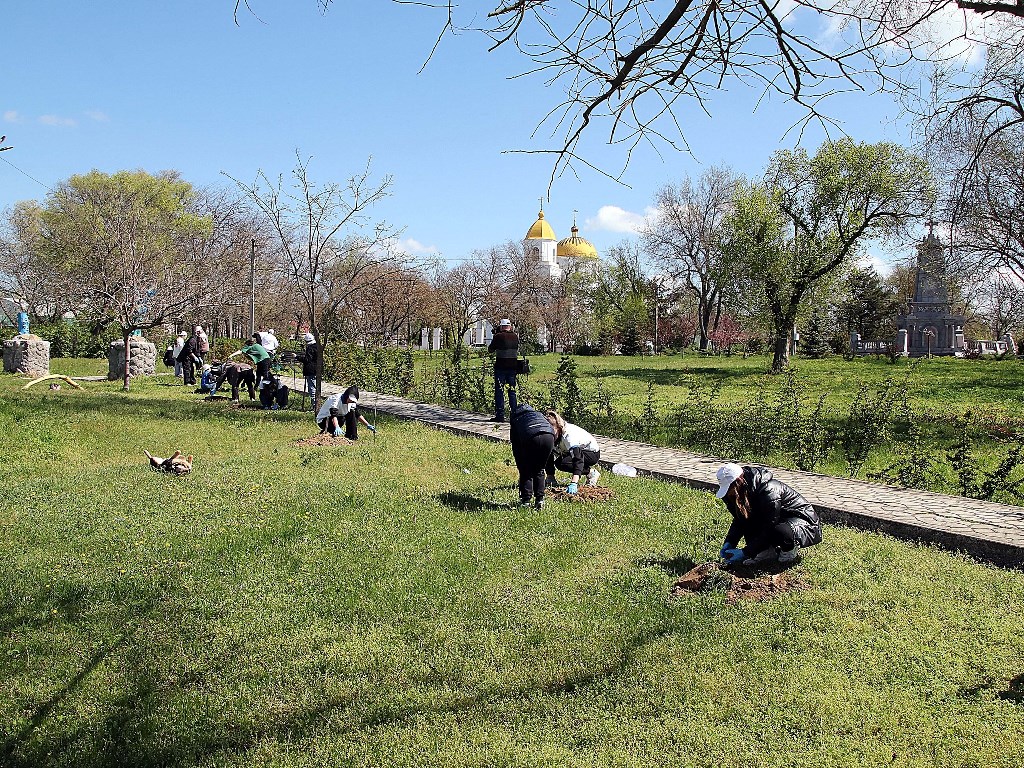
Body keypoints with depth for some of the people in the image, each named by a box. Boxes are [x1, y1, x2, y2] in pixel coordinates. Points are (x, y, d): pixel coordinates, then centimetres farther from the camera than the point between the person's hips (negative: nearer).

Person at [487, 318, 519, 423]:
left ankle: (500, 415, -2)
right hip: (512, 367, 5)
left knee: (499, 391, 0)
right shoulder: (515, 336, 5)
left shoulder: (498, 336, -10)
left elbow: (490, 349, -1)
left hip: (500, 367, -5)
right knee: (512, 391, 11)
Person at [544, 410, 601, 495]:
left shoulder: (569, 434, -34)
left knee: (564, 463, -27)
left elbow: (578, 457, -44)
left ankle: (592, 473, -11)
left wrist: (573, 483, -54)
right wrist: (550, 478, -15)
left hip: (593, 453, -8)